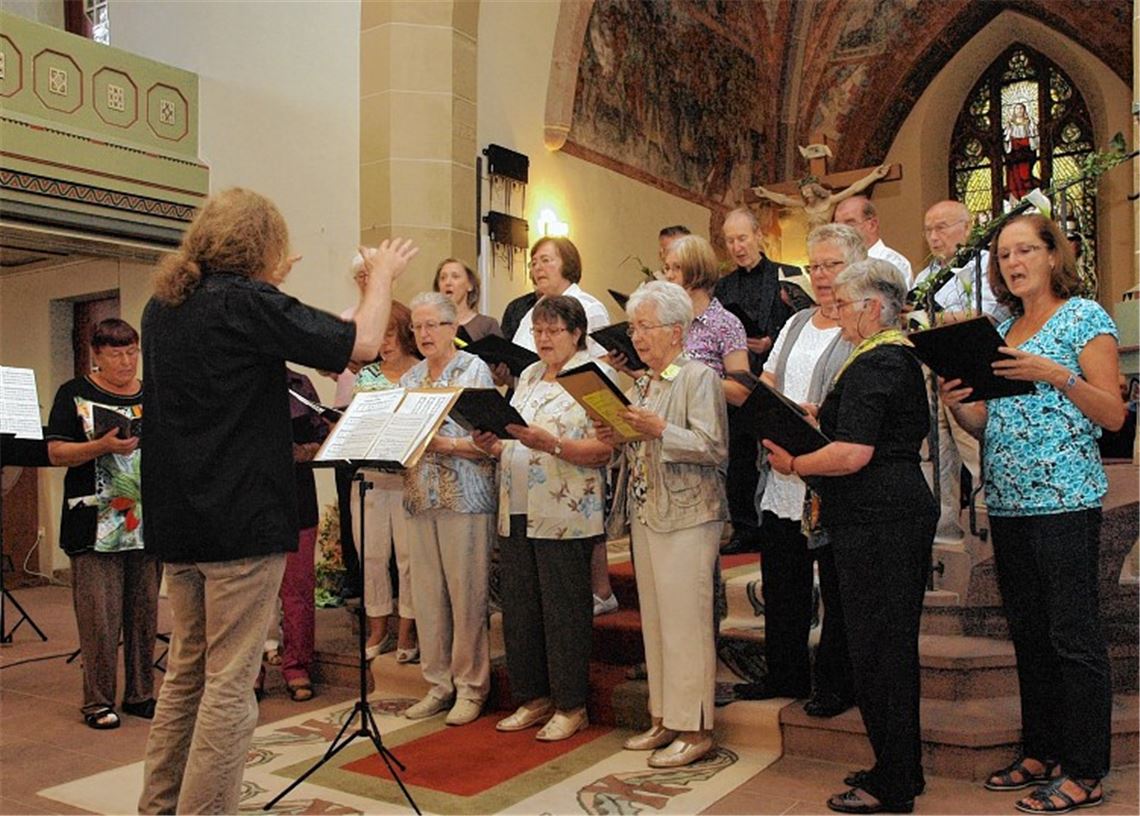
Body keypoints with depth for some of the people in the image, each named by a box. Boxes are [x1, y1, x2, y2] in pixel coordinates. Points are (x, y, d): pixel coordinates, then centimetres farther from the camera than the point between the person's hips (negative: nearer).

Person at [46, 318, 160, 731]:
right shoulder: (75, 394, 2)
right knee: (100, 616, -2)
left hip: (147, 523, 4)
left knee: (145, 613, 8)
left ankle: (140, 694, 20)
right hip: (96, 527, -3)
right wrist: (103, 446, -19)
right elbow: (55, 453, -4)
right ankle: (97, 701, 11)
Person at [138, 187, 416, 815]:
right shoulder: (246, 303, -14)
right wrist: (383, 273, 3)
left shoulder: (163, 306, 10)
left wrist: (271, 288, 24)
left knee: (185, 672, 19)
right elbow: (361, 344, -13)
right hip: (242, 522, -8)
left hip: (177, 522, 9)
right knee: (229, 685, 1)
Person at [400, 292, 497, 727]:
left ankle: (470, 686, 11)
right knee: (427, 592, 8)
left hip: (465, 498, -5)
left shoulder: (475, 370, -1)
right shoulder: (410, 377, 16)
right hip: (420, 498, 6)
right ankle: (438, 683, 20)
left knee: (467, 593, -1)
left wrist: (445, 443, -23)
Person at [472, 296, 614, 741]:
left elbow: (604, 450, -14)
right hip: (517, 512, 7)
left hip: (565, 516, -7)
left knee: (565, 612, 1)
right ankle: (534, 697, 26)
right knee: (519, 608, 11)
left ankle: (571, 705, 15)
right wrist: (491, 444, 0)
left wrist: (550, 443, -25)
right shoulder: (528, 376, 18)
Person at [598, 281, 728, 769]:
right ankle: (664, 719, 23)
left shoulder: (700, 377, -7)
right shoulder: (641, 384, 16)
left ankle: (694, 728, 6)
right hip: (644, 512, 8)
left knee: (685, 623, -4)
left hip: (687, 516, -8)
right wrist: (617, 439, 2)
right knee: (654, 621, 12)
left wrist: (660, 429, -24)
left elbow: (715, 448, -16)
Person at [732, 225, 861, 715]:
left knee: (837, 591, 6)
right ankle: (785, 675, 29)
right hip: (783, 480, 7)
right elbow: (764, 387, 16)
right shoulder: (796, 324, 18)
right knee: (781, 584, 14)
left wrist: (819, 418, -28)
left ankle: (836, 685, 21)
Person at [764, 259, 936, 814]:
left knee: (877, 648, -2)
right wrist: (818, 417, 16)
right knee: (892, 644, 17)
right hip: (902, 512, 11)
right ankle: (900, 771, 29)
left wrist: (794, 465, -9)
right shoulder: (900, 356, 17)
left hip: (877, 520, -11)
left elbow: (853, 453, -24)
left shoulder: (872, 365, -16)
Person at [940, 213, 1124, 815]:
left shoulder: (1084, 317, -2)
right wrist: (956, 403, -4)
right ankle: (1041, 753, 25)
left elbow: (1114, 415, -8)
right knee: (1029, 634, 13)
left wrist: (1057, 375, -21)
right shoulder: (1002, 331, 17)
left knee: (1073, 636, -3)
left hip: (1064, 497, -7)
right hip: (1007, 500, 7)